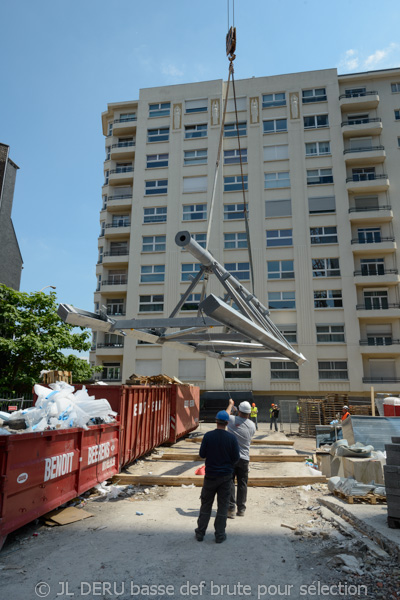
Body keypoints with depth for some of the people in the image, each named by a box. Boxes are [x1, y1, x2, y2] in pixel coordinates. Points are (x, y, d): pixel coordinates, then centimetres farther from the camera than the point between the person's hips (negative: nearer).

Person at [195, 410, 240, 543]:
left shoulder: (208, 436, -12)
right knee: (223, 506, 11)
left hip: (210, 475, 1)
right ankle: (220, 535, 17)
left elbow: (202, 454, -6)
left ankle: (200, 533, 22)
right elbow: (236, 457, -7)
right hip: (226, 475, 0)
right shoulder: (231, 438, -12)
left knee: (206, 505, 14)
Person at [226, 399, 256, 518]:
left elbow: (226, 414, 14)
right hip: (244, 458, 2)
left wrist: (230, 404, 34)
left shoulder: (232, 420, -9)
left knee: (230, 482, 4)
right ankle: (241, 509, 20)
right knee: (242, 484, 12)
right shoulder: (252, 425, -3)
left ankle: (231, 508, 2)